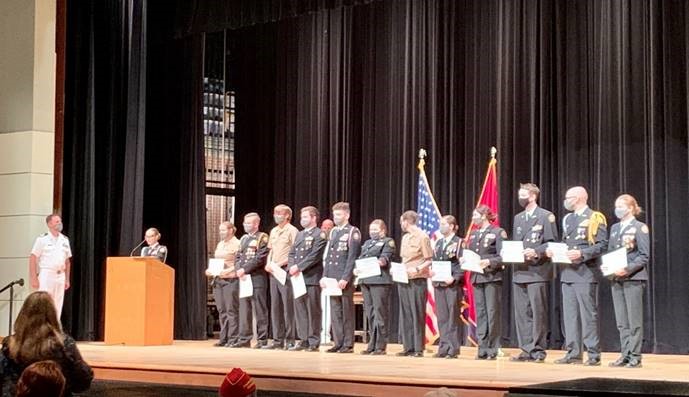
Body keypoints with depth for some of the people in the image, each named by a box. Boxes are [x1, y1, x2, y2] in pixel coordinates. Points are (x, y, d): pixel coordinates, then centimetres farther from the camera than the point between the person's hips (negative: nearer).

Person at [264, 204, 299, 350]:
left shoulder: (292, 231, -5)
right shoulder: (273, 231, 18)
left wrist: (279, 264, -17)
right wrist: (268, 264, 5)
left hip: (285, 271, -8)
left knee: (288, 307, -6)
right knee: (275, 307, 7)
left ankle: (290, 339, -2)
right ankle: (278, 339, 12)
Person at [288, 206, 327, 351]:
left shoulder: (319, 235, -4)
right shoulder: (299, 234, 20)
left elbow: (315, 256, -14)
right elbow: (292, 253, 17)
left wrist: (299, 267, -16)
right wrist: (292, 267, -2)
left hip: (312, 278, -7)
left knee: (313, 311, -3)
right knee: (300, 309, 8)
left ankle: (314, 342, 1)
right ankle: (303, 340, 14)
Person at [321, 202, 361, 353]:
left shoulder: (353, 232, -5)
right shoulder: (333, 232, 16)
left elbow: (352, 257, -11)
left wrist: (345, 278, -17)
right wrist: (325, 276, 9)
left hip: (345, 279, -6)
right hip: (332, 278, 6)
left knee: (347, 312, -1)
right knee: (335, 312, 6)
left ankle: (348, 344, 3)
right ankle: (338, 343, 11)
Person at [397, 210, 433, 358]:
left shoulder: (422, 237, -6)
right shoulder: (405, 238, 17)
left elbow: (429, 260, -8)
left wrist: (417, 269, -21)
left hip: (417, 280, -8)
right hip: (403, 280, 8)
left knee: (417, 315, -5)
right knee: (405, 314, 6)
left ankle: (418, 348, -3)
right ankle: (408, 347, 11)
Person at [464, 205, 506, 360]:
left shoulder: (498, 233, -3)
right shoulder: (473, 234, 17)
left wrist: (489, 262, -24)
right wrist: (464, 260, -1)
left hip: (492, 277, -6)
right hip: (477, 277, 6)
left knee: (492, 313, -4)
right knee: (480, 313, 6)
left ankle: (493, 349, 1)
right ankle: (482, 348, 10)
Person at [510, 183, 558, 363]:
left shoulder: (546, 216, -1)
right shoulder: (518, 218, 20)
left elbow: (552, 243, -5)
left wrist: (536, 252, -19)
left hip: (537, 272, -6)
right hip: (519, 272, 7)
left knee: (538, 312, -4)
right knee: (522, 313, 5)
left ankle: (538, 350, 1)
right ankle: (527, 350, 11)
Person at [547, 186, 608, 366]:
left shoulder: (595, 218, -4)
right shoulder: (567, 219, 19)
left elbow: (602, 245, -11)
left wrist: (582, 254, -21)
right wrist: (552, 250, 4)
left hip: (585, 274, -7)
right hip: (568, 273, 7)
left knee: (588, 315, -5)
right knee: (570, 314, 7)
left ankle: (594, 354, 0)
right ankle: (573, 353, 12)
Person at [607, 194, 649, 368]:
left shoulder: (640, 228, -3)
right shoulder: (614, 228, 15)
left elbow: (644, 256, -8)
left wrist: (628, 269, -19)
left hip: (633, 278, -6)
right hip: (616, 279, 6)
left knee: (635, 320, -3)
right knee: (621, 321, 8)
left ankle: (635, 357, 1)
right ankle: (625, 355, 13)